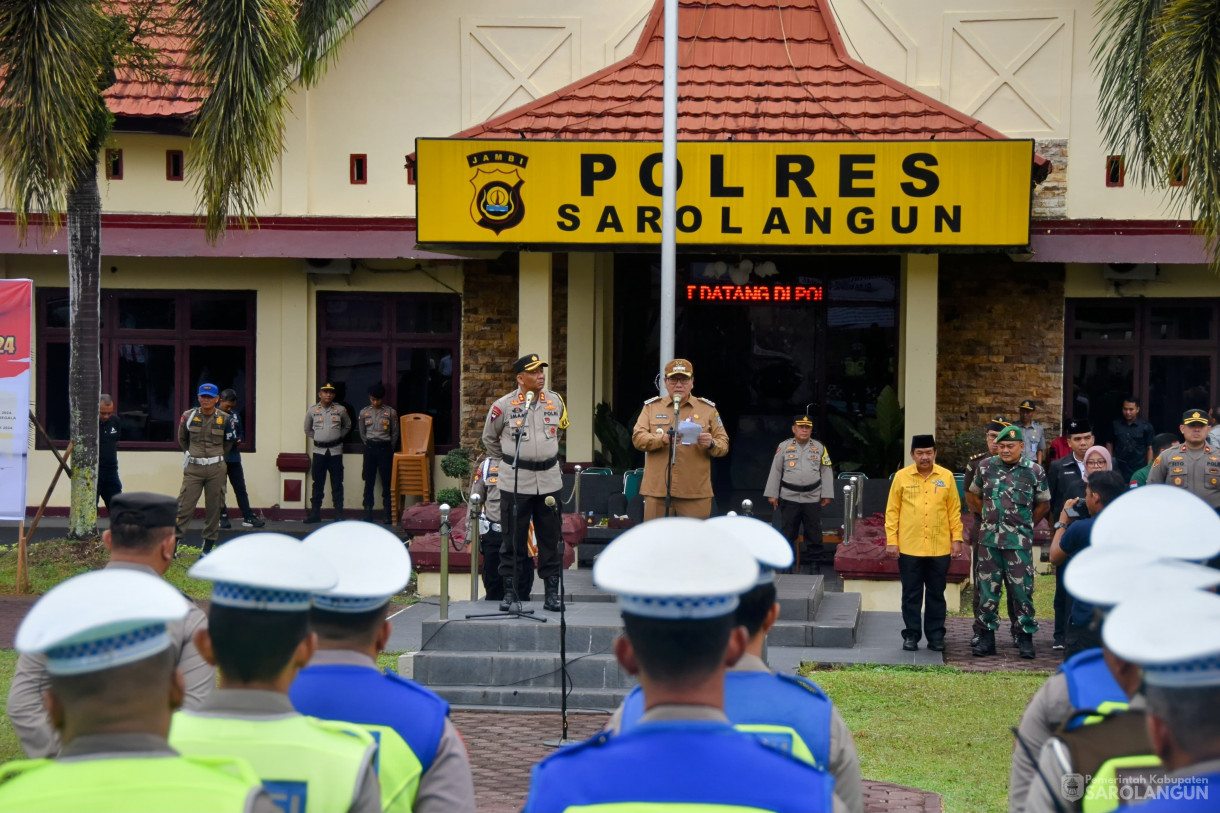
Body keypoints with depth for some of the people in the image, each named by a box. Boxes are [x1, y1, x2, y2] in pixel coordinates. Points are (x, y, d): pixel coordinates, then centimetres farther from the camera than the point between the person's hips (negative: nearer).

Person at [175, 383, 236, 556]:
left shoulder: (225, 419, 0)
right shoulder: (188, 416, 0)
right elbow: (182, 439, 17)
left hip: (216, 469, 1)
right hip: (193, 468, -1)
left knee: (214, 507, 4)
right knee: (185, 505, -6)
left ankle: (208, 546, 13)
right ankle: (174, 541, -6)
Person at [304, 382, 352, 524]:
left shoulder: (340, 410, 2)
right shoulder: (312, 411, 3)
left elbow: (347, 426, 17)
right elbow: (308, 430, 15)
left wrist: (338, 437, 7)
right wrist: (317, 438, 6)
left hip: (335, 450, 0)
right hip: (319, 451, 0)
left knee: (337, 484, 1)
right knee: (318, 484, 4)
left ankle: (339, 515, 4)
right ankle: (315, 513, 9)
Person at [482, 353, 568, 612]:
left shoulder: (555, 402, 6)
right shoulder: (504, 406, -4)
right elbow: (489, 439, 11)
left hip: (549, 479, 3)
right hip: (516, 482, -3)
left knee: (551, 538, 5)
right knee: (513, 538, 0)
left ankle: (552, 592, 11)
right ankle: (510, 591, 8)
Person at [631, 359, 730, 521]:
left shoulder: (708, 409, 12)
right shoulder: (651, 407, 13)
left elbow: (724, 444, 10)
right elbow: (637, 438, 1)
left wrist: (711, 444, -14)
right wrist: (662, 439, -18)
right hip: (657, 491, 0)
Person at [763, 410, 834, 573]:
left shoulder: (820, 448, 6)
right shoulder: (784, 447, 3)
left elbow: (826, 472, 7)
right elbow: (775, 471, 5)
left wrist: (827, 495, 2)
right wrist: (772, 494, 2)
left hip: (812, 498, 1)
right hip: (789, 498, -1)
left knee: (814, 535, 5)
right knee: (788, 534, 4)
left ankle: (813, 564, 14)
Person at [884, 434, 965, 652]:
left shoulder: (946, 477, 3)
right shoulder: (902, 477, 0)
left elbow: (954, 510, 7)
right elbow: (892, 511, 2)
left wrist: (957, 538, 2)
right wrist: (891, 541, -3)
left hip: (940, 548, 1)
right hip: (909, 548, -1)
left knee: (936, 594, 8)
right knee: (911, 594, 5)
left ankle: (936, 636, 16)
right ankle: (911, 635, 13)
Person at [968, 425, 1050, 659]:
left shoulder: (1034, 471, -2)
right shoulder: (986, 467, 5)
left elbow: (1043, 503, 8)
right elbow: (974, 495, 18)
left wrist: (1024, 526, 9)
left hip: (1019, 542, -3)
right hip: (989, 540, 3)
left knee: (1023, 590, -1)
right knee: (987, 589, 6)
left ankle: (1026, 637, 9)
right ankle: (987, 637, 14)